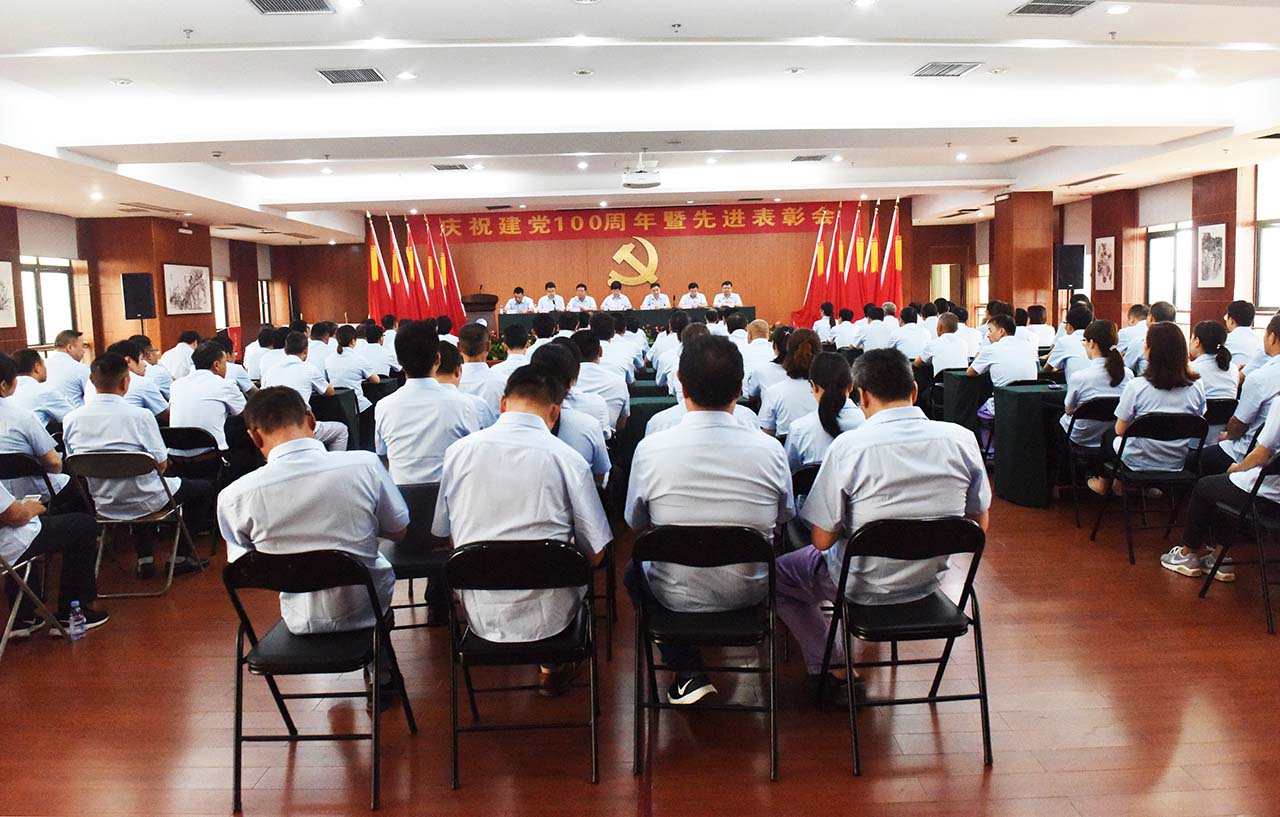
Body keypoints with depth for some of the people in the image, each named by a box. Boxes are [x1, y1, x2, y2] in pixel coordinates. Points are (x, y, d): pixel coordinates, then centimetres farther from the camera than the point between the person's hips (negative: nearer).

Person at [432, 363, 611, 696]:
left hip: (480, 616, 3)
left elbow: (441, 532, 7)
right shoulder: (567, 459, -12)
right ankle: (552, 667, 38)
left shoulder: (458, 451, -4)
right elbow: (595, 553, -7)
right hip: (547, 618, -2)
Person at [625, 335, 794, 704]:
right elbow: (783, 519, 2)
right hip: (749, 593, 3)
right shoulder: (769, 449, -16)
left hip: (677, 597, -2)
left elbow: (636, 525, -3)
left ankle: (688, 672, 15)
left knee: (636, 568, 31)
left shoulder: (650, 448, -19)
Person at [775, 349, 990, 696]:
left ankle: (836, 672, 17)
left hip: (865, 588, -5)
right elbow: (979, 523, 1)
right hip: (929, 581, 5)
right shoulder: (961, 439, -11)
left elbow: (823, 540, -17)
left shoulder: (849, 446, -23)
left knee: (780, 574, 22)